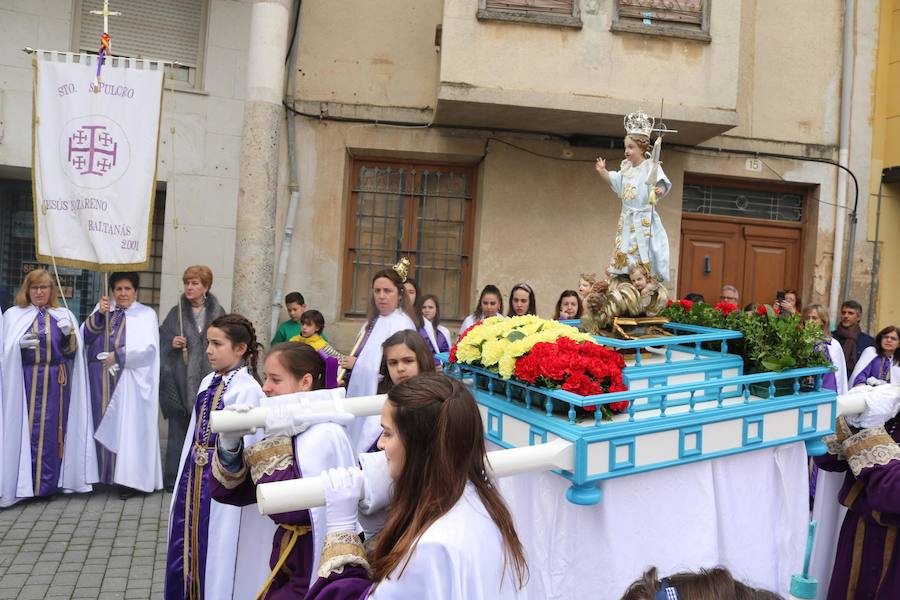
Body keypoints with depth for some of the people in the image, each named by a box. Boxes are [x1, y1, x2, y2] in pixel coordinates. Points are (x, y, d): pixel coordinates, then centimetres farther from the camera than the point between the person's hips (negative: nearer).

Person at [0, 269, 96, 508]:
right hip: (26, 382, -1)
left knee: (52, 430, 3)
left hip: (56, 382, 1)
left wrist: (69, 334, -15)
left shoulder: (64, 315, 9)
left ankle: (49, 483, 12)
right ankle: (25, 484, 6)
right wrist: (20, 344, -17)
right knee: (27, 428, -3)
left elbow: (72, 351, 4)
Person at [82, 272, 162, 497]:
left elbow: (148, 347, -9)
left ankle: (130, 478, 1)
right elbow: (85, 336, 3)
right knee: (104, 425, 7)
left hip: (130, 382, -4)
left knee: (129, 426, -3)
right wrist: (99, 314, -10)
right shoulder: (103, 310, 14)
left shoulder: (146, 314, 2)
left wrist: (118, 356, -13)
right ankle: (104, 473, 17)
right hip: (102, 380, 4)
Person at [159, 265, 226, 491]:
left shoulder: (217, 313, 5)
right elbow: (161, 343, 8)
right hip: (181, 381, 0)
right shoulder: (176, 313, 4)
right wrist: (172, 344, -13)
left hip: (208, 380, 0)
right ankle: (174, 478, 14)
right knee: (179, 428, 3)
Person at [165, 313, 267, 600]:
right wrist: (184, 478, 16)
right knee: (184, 546, 16)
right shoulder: (207, 382, 9)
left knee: (214, 550, 4)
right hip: (194, 476, 8)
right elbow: (194, 433, 14)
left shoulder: (248, 388, -15)